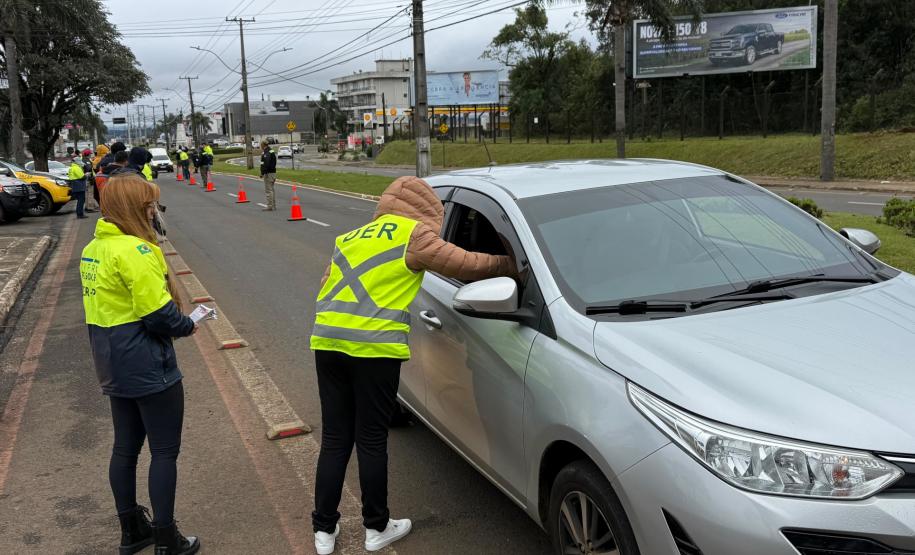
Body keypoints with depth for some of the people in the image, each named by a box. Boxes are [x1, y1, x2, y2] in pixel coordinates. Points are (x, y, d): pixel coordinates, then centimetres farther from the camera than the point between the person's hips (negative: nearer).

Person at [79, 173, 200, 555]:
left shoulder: (93, 250, 7)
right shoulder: (135, 251, -21)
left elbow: (107, 306, 12)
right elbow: (159, 314, -24)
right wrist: (187, 326, -4)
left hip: (113, 367, 9)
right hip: (149, 369, -9)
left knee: (125, 447, 18)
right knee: (164, 451, 4)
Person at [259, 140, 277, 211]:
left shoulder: (266, 152, -16)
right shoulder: (272, 151, 15)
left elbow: (266, 164, -24)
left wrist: (262, 173, -21)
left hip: (268, 173, -10)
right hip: (273, 172, 10)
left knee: (268, 190, -7)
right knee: (272, 189, 14)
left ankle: (270, 206, -6)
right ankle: (273, 206, 18)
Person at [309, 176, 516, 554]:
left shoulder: (350, 237, 24)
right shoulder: (414, 234, 4)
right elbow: (468, 265, 6)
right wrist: (511, 266, 19)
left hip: (327, 341, 6)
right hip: (374, 347, -6)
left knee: (334, 439, 14)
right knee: (371, 441, 6)